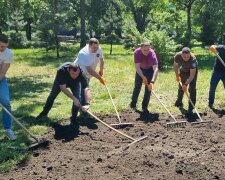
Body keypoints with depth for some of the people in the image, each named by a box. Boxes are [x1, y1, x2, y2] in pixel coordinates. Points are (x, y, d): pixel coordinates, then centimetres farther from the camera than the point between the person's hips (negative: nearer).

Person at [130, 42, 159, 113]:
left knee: (148, 88, -7)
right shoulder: (137, 52, -29)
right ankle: (133, 103, 24)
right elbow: (137, 67, -26)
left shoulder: (152, 54, -36)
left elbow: (156, 69, -44)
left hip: (150, 69, -1)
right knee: (137, 86, 6)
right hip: (140, 69, 2)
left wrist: (152, 82, -54)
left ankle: (144, 107, 3)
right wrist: (143, 77, -38)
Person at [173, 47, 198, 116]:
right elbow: (175, 65, -8)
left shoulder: (193, 59, -42)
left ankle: (190, 109, -10)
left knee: (192, 89, -15)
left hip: (192, 71, -4)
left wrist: (186, 84, -48)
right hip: (183, 70, 4)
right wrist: (177, 75, -5)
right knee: (181, 86, 18)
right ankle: (179, 101, 45)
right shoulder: (178, 56, -31)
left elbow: (192, 75, -42)